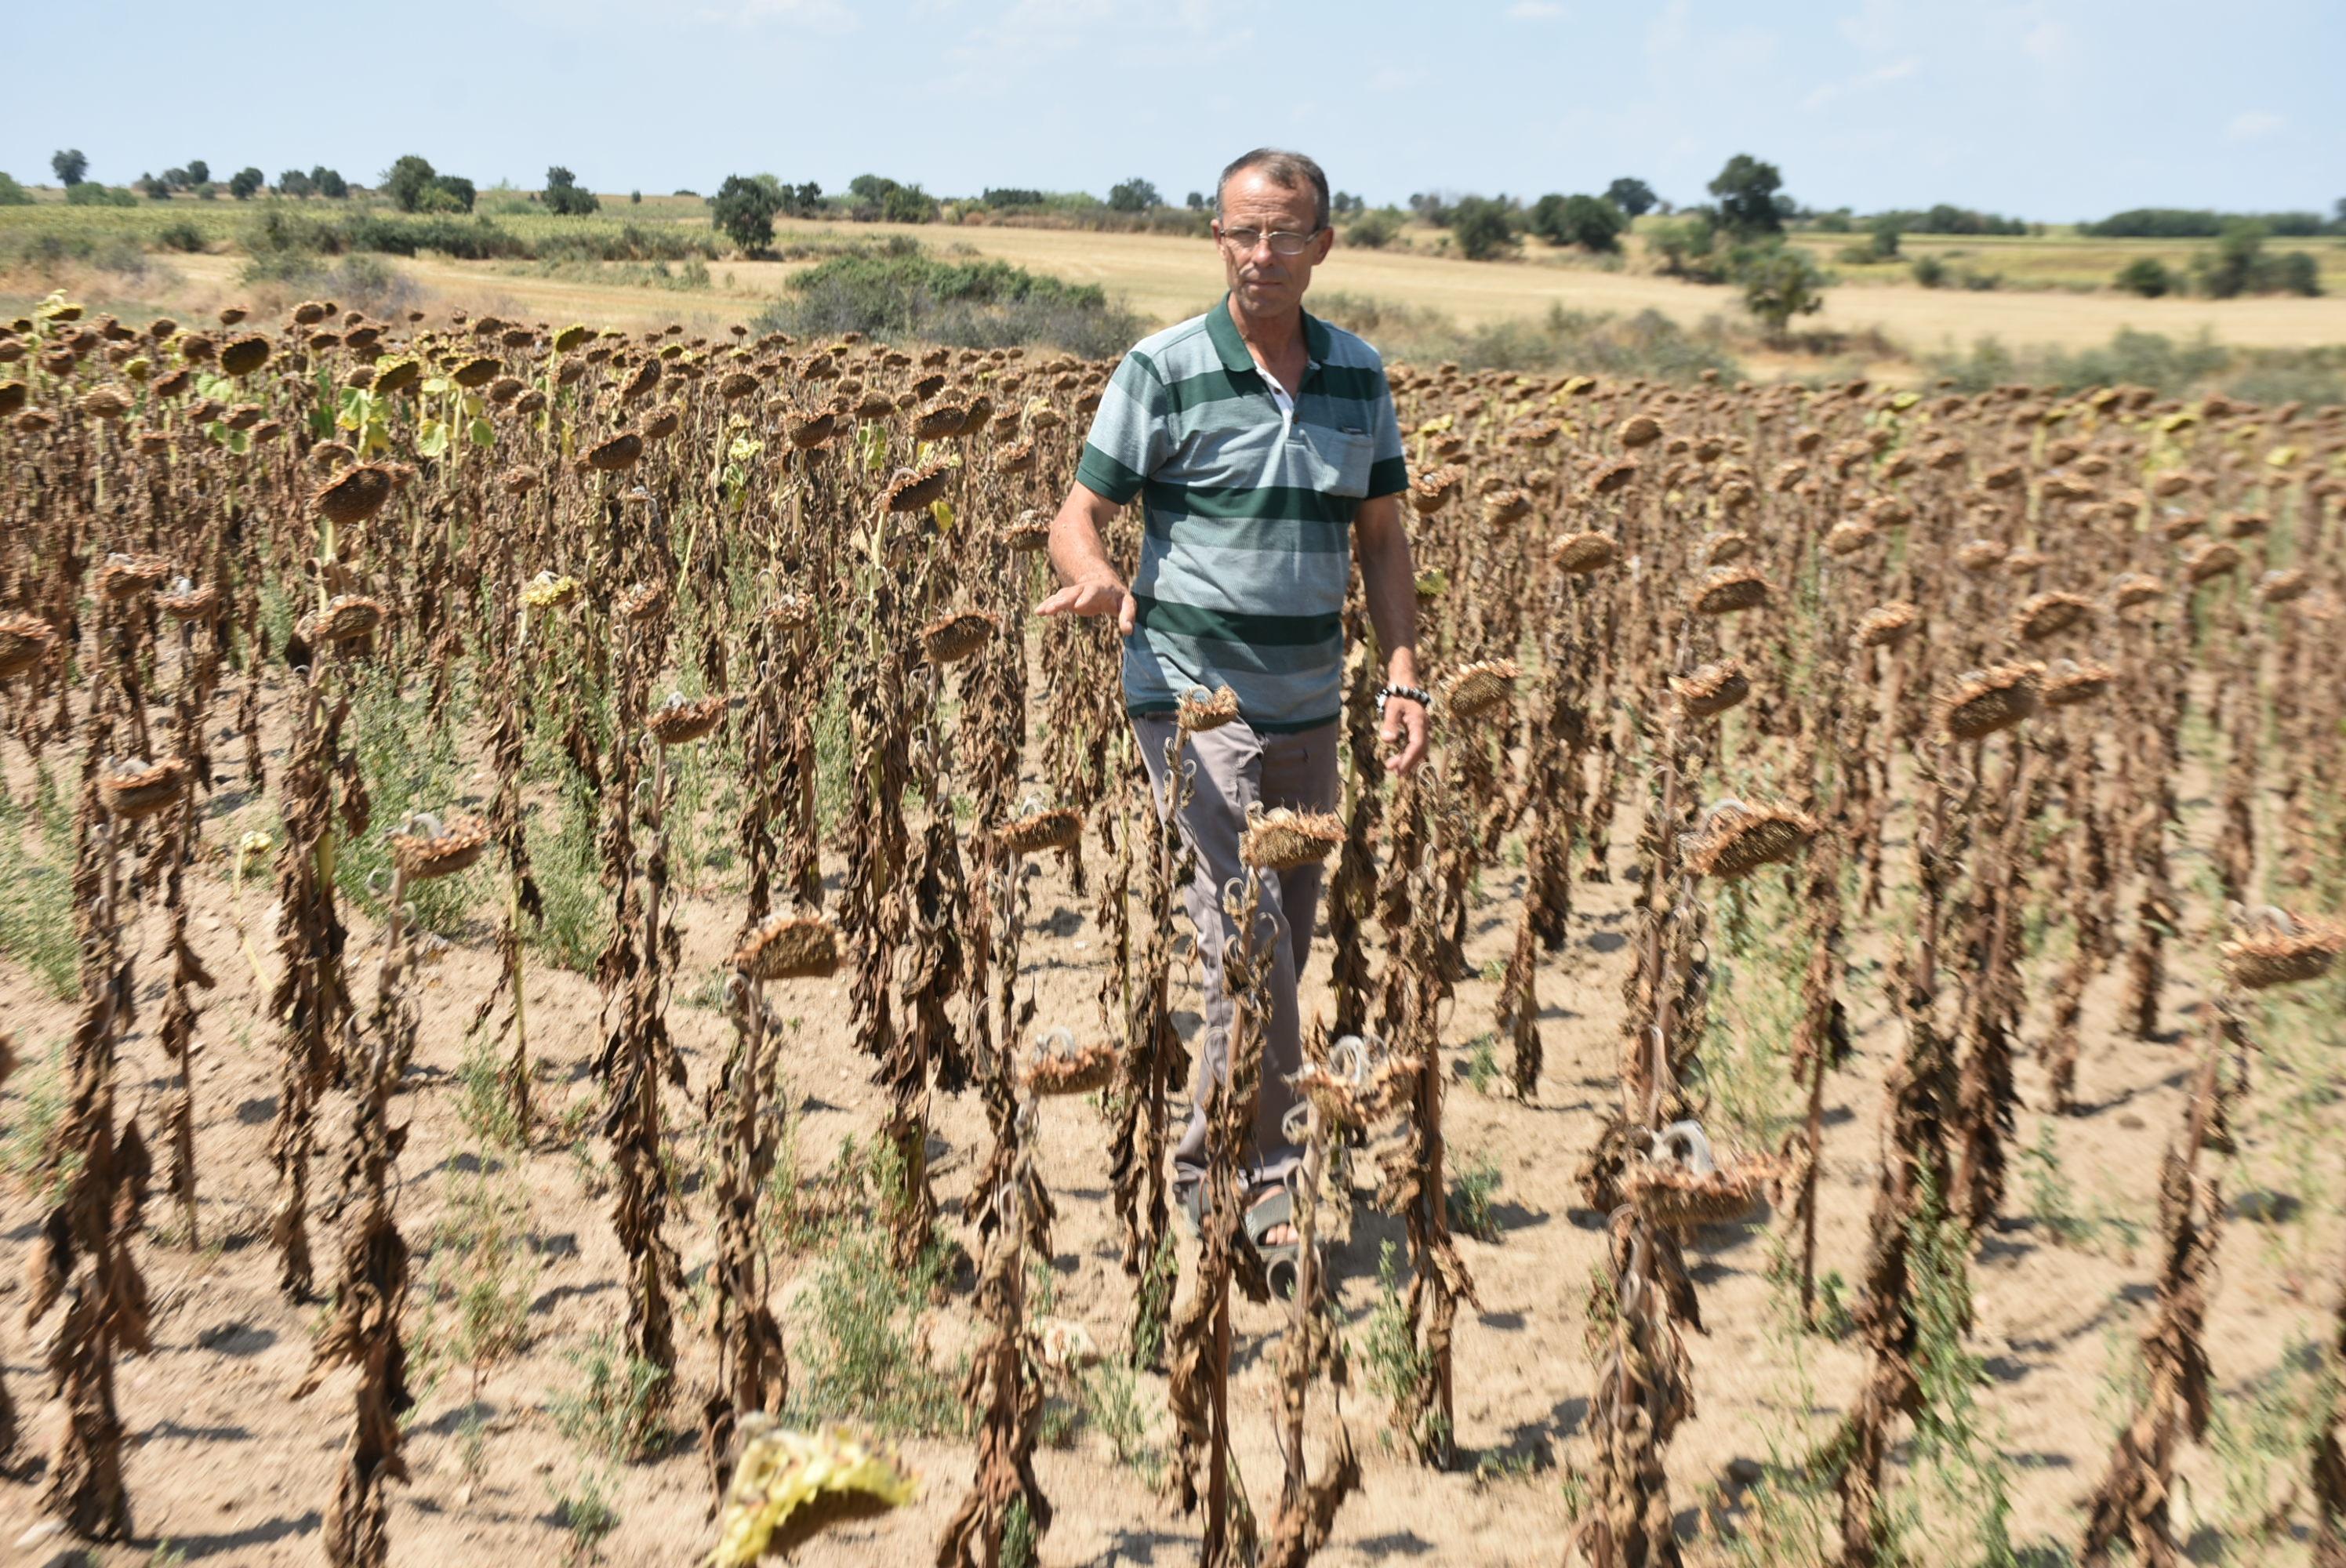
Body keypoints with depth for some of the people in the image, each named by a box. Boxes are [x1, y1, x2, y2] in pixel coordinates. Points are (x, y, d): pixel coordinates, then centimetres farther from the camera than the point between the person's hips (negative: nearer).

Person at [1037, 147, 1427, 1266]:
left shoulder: (1359, 375, 8)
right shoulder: (1165, 370, -6)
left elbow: (1381, 535, 13)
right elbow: (1078, 517, -5)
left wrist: (1404, 677, 3)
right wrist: (1096, 577, -29)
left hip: (1309, 707, 6)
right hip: (1194, 695, -5)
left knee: (1288, 941, 12)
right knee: (1246, 930, -13)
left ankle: (1208, 1163, 28)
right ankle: (1261, 1175, 1)